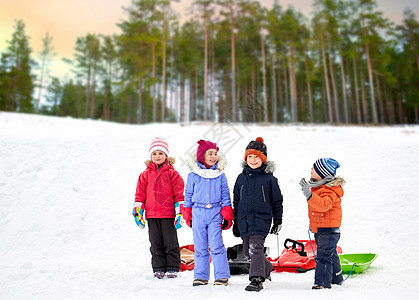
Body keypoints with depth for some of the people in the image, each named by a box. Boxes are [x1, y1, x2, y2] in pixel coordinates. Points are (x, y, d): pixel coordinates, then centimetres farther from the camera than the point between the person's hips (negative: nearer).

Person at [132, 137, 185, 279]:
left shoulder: (172, 174, 0)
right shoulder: (146, 174, 9)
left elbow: (179, 194, 0)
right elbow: (140, 194, 12)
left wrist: (180, 213, -5)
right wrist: (138, 212, 7)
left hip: (168, 214, -3)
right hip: (151, 215, 3)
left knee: (170, 242, 4)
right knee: (156, 244, 9)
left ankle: (173, 268, 15)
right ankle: (158, 268, 18)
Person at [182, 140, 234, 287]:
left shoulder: (220, 175, 4)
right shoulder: (193, 175, 3)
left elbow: (225, 196, 7)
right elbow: (188, 196, 10)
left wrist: (227, 216, 2)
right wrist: (188, 216, 9)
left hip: (215, 213, -1)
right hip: (198, 213, 1)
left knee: (216, 245, -6)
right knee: (200, 246, 7)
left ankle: (222, 276, 5)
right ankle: (201, 276, 19)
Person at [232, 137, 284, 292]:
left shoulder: (269, 178, -1)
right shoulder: (241, 178, 10)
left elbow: (277, 201, 5)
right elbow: (236, 201, 16)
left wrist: (278, 221, 5)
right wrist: (236, 221, 15)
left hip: (262, 218, -5)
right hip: (244, 220, 5)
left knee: (256, 248, -17)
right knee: (248, 251, 13)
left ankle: (257, 279, -13)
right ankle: (266, 268, 38)